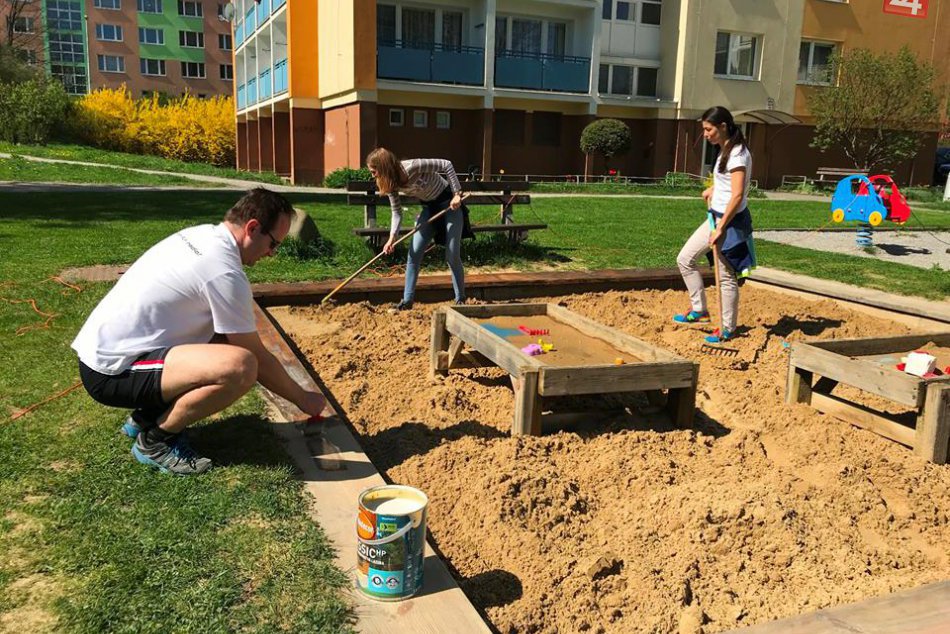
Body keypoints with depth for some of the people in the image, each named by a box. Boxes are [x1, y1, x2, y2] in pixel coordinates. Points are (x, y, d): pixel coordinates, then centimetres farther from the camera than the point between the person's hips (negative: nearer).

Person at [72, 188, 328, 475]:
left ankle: (147, 416, 15)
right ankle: (156, 440, -6)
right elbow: (257, 358, -11)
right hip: (111, 372, -10)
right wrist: (302, 399, 4)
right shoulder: (225, 273, -20)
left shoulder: (201, 235, 8)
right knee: (240, 365, -29)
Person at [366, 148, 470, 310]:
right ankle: (407, 300, 7)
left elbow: (447, 165, -25)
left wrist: (457, 194, -26)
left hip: (450, 203, -6)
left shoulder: (413, 166, -31)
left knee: (452, 255, -7)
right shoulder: (391, 184, -10)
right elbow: (397, 212, -4)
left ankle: (460, 300, 9)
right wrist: (392, 237, -18)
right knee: (414, 253, -1)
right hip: (429, 207, 7)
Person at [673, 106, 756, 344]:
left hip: (731, 220, -10)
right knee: (685, 258, 10)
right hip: (716, 216, 10)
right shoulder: (725, 151, 10)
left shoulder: (738, 154, -19)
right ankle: (699, 310, 20)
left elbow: (737, 196, -25)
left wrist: (720, 228, -25)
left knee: (726, 276, -1)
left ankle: (727, 330, 12)